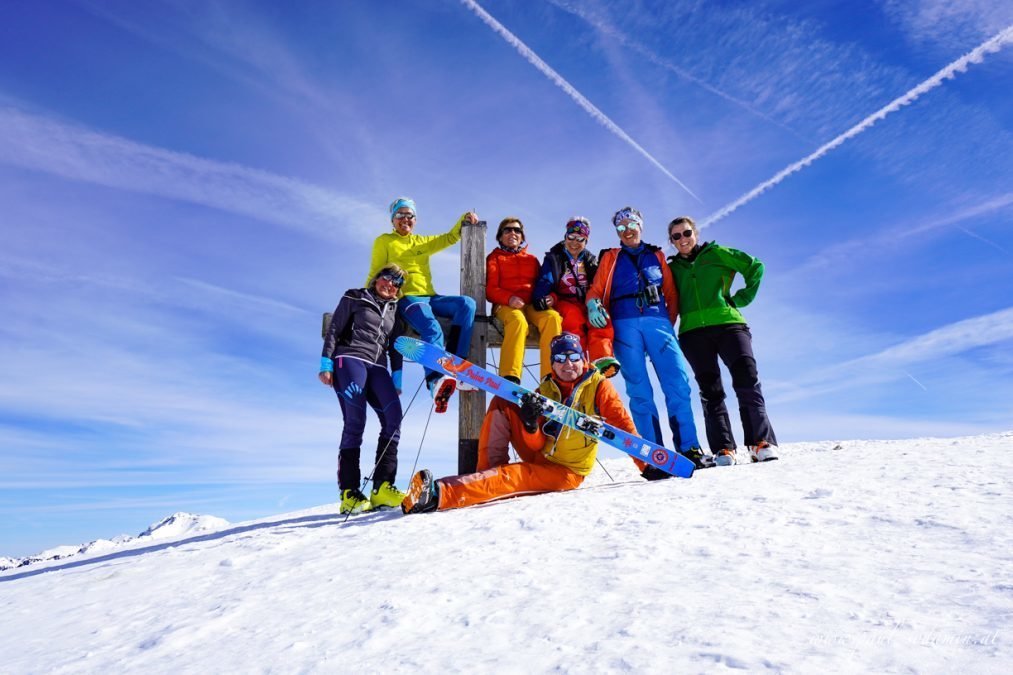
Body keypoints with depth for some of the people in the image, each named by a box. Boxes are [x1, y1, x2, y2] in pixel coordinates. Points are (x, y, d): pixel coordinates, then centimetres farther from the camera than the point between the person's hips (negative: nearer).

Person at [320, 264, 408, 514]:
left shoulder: (394, 310, 24)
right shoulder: (355, 298, 12)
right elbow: (334, 330, 6)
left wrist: (396, 380, 15)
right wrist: (326, 364, -5)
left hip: (377, 367, 5)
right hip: (350, 359, -4)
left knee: (393, 417, -17)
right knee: (355, 422, -17)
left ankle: (382, 486, -19)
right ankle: (349, 492, -14)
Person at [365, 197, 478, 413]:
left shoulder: (423, 242, 28)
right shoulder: (384, 241, 15)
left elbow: (450, 238, 24)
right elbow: (375, 274, 9)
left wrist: (464, 220, 6)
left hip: (430, 297, 6)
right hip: (406, 298, -5)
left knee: (467, 304, -21)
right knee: (432, 330, -35)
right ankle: (436, 380, -56)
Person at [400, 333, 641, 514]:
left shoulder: (598, 385, -8)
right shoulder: (545, 389, 2)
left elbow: (622, 424, -8)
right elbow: (536, 444, -5)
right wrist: (531, 424, -28)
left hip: (566, 472, -5)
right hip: (540, 455, 5)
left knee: (510, 477, -33)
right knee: (501, 404, -7)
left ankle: (439, 493, -43)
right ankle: (489, 473, -16)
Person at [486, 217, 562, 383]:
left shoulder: (532, 259, 29)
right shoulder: (494, 258, 20)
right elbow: (490, 289, 6)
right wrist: (509, 298, -16)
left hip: (532, 305, 3)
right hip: (506, 306, -3)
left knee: (552, 317, -32)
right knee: (518, 320, -39)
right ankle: (509, 377, -47)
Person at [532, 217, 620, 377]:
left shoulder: (591, 260, 20)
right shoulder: (553, 258, 11)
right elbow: (544, 284, -1)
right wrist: (548, 298, -23)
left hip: (586, 304, 3)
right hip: (563, 302, -2)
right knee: (574, 314, -37)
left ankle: (602, 360, -48)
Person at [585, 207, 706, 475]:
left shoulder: (656, 256, 24)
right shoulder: (610, 258, 22)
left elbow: (671, 294, 17)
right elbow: (596, 289, 9)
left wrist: (669, 322, 3)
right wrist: (593, 304, -13)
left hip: (658, 321, 1)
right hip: (625, 324, -1)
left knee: (678, 384, -13)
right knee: (639, 391, -7)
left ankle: (689, 449, -9)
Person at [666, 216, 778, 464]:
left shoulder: (716, 253, 13)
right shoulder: (672, 269, 18)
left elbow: (755, 267, 12)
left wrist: (742, 298, 4)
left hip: (728, 324, -1)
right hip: (693, 332, 2)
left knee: (747, 379, -12)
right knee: (710, 390, -2)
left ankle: (762, 443, -9)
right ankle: (723, 449, -3)